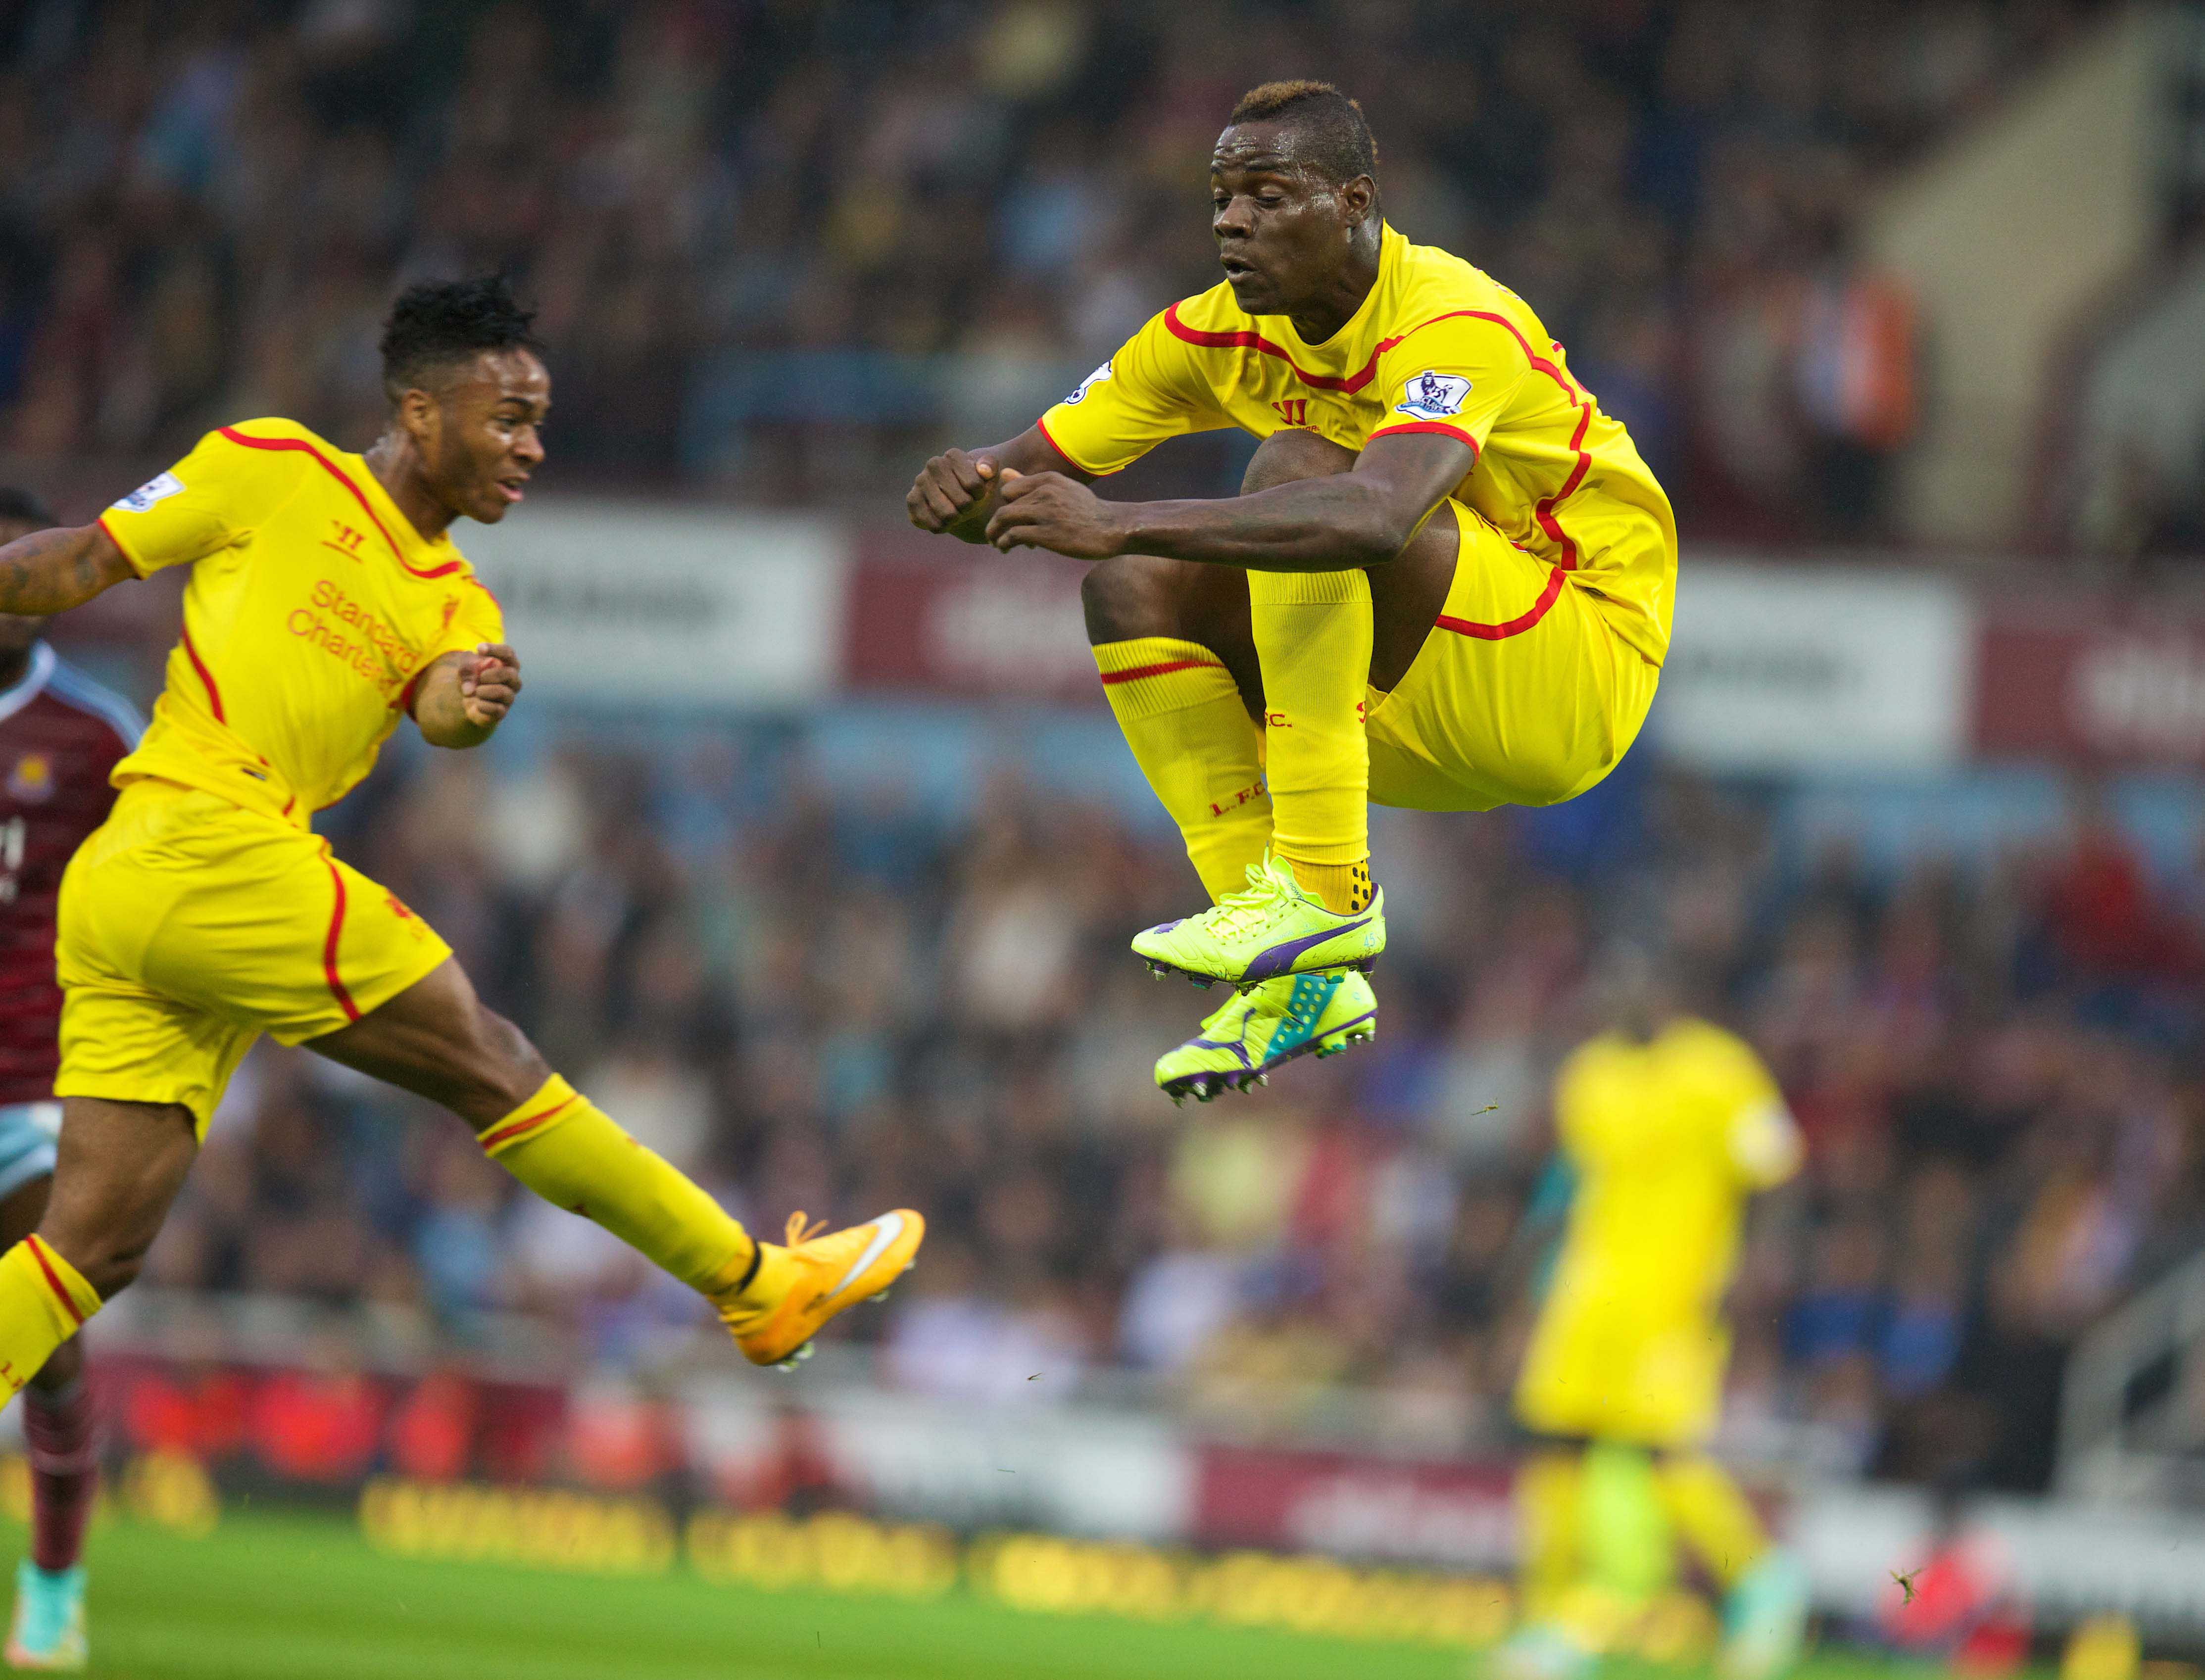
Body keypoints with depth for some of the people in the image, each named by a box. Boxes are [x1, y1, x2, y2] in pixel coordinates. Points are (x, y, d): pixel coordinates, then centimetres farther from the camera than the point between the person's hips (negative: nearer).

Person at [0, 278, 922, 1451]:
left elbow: (438, 706, -3)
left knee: (96, 1244, -1)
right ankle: (760, 1288, 5)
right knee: (491, 1066, -2)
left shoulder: (455, 606, 18)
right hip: (210, 850, -7)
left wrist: (471, 702, -24)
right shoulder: (275, 470, 1)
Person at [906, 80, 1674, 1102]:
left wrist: (1120, 524, -49)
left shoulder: (1456, 325, -25)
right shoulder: (1219, 335, -1)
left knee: (1296, 468, -26)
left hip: (1583, 680, -8)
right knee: (1135, 588, -11)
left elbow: (1378, 517, -45)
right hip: (1411, 706, 8)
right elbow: (1030, 475, -2)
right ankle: (1297, 978, -10)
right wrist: (965, 492, -28)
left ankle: (1323, 896, -28)